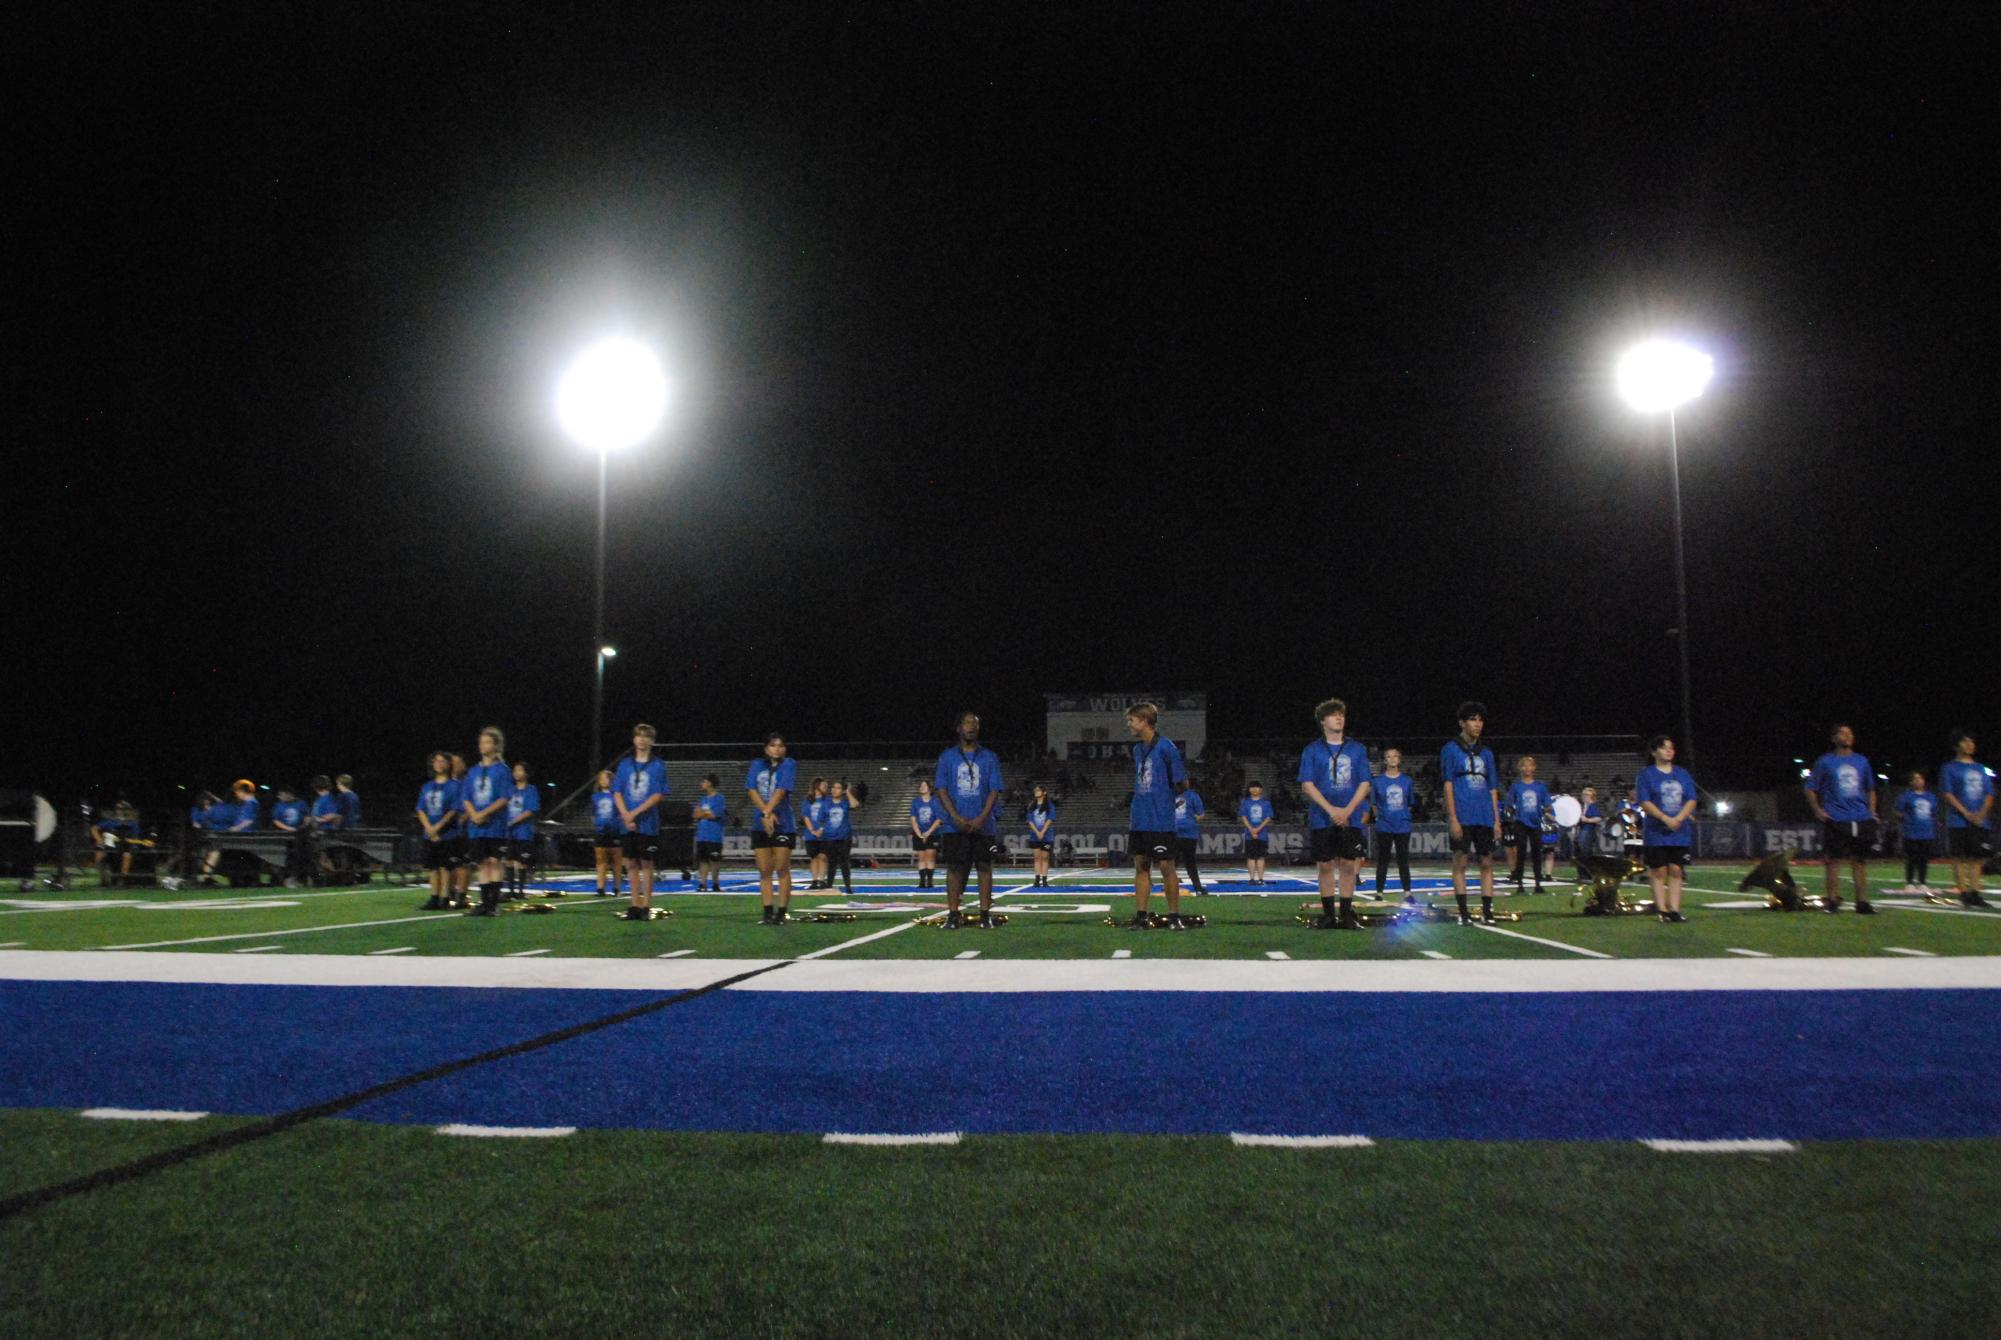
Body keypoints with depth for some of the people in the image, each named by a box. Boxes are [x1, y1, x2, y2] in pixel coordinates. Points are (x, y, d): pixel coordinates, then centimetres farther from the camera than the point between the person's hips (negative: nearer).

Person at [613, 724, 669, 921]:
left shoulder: (658, 765, 0)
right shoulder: (625, 764, 10)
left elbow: (658, 795, -7)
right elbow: (617, 792, 6)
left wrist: (635, 813, -13)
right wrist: (625, 814, -9)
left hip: (648, 822, -3)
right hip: (628, 824, 3)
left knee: (646, 864, -1)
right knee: (632, 864, 6)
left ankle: (646, 906, 4)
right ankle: (635, 905, 13)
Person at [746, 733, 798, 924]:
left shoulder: (788, 765, 0)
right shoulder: (757, 765, 10)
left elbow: (781, 790, -11)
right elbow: (751, 790, -3)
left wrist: (768, 813, -20)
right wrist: (765, 813, -16)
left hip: (783, 825, -3)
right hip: (760, 825, 3)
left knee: (782, 870, -3)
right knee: (764, 871, 4)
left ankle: (781, 913, 0)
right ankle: (768, 913, 7)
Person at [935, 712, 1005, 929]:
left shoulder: (989, 757, 5)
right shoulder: (947, 757, 6)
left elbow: (994, 790, 0)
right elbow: (941, 789, 1)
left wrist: (981, 818, -13)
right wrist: (957, 818, -11)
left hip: (983, 824, 0)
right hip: (955, 826, 0)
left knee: (985, 867, 1)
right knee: (955, 868, 0)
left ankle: (985, 914, 6)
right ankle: (953, 914, 5)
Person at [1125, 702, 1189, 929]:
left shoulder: (1166, 747, -12)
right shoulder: (1137, 749, 12)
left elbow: (1183, 785, -9)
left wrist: (1165, 796, 4)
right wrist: (1135, 813, 11)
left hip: (1160, 821, -7)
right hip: (1139, 820, 7)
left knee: (1166, 867, 0)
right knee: (1141, 867, 8)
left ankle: (1174, 916, 10)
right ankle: (1141, 916, 12)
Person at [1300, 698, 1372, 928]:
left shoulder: (1357, 749, 9)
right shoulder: (1312, 751, 3)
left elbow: (1365, 784, 4)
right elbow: (1307, 786, -3)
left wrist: (1347, 810, -10)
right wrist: (1332, 810, -13)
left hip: (1350, 819, 1)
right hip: (1322, 820, -1)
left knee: (1348, 866, 0)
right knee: (1325, 866, 1)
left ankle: (1346, 914, 7)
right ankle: (1328, 914, 10)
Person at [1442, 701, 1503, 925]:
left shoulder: (1486, 753, 15)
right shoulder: (1451, 749, 1)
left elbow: (1492, 789, 15)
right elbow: (1448, 786, -4)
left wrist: (1497, 820, 8)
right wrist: (1452, 818, -11)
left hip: (1485, 818, 4)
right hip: (1462, 817, -4)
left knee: (1487, 863, 3)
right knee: (1460, 862, -2)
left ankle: (1487, 912, 6)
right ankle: (1463, 912, 4)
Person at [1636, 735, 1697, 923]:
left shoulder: (1683, 774, 12)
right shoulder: (1646, 774, 1)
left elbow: (1691, 800, 5)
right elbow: (1645, 802, -8)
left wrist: (1678, 818, -12)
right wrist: (1666, 819, -19)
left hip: (1680, 832, 3)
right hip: (1656, 832, -3)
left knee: (1676, 870, 2)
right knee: (1659, 871, -2)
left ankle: (1675, 910, 4)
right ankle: (1662, 910, 1)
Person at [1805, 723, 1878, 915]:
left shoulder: (1862, 761, 12)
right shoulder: (1825, 762, 2)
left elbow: (1871, 789, 22)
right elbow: (1810, 789, 5)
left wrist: (1872, 811, 10)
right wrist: (1818, 810, -6)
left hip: (1862, 820, 3)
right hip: (1836, 821, -3)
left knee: (1860, 862, 4)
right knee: (1835, 861, -3)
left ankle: (1862, 902, 9)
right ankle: (1833, 900, 5)